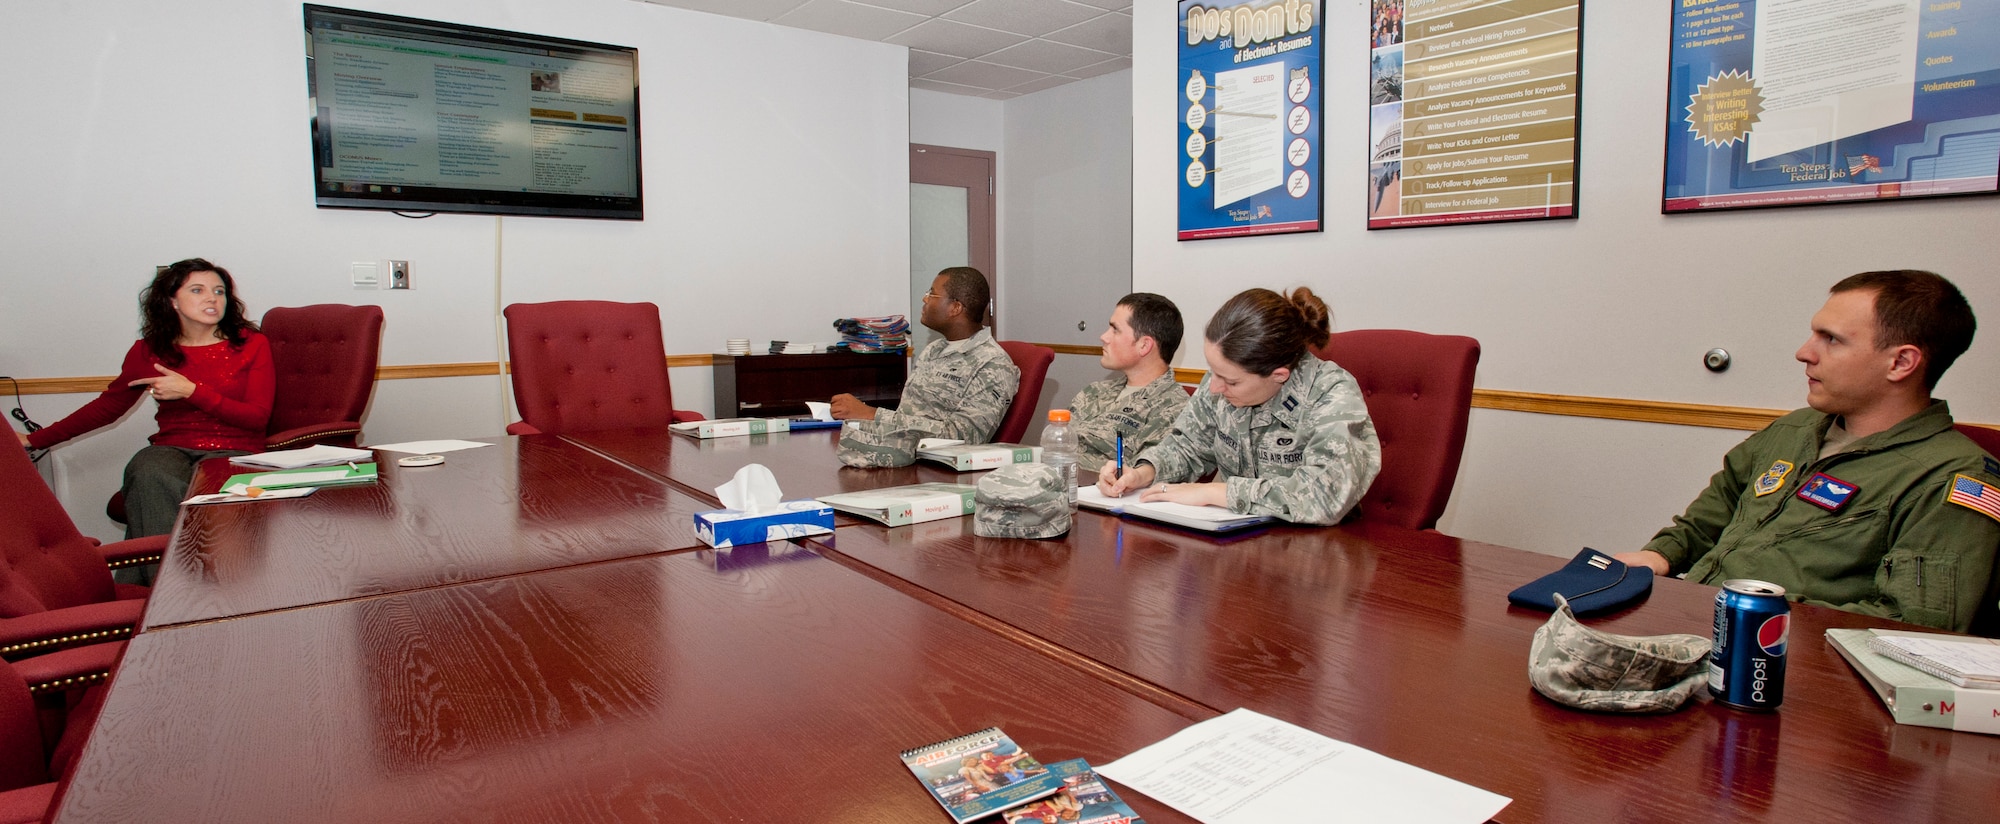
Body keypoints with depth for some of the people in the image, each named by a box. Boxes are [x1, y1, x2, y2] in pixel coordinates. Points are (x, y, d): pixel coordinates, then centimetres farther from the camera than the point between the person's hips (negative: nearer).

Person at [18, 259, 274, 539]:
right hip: (172, 449, 3)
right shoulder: (149, 350, 13)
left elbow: (257, 417, -4)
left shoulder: (252, 344, 4)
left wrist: (191, 391, -11)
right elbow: (108, 405, 24)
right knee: (148, 475, -32)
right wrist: (34, 440, 24)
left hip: (235, 452, -2)